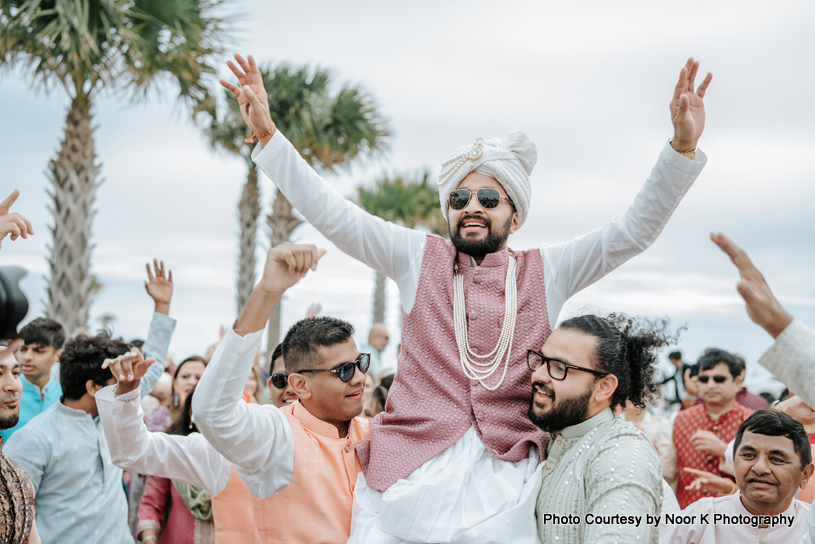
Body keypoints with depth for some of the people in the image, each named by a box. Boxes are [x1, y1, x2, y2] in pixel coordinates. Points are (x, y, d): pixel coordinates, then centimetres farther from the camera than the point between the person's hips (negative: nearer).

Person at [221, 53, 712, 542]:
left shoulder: (545, 273, 11)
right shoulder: (419, 259, 10)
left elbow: (635, 230, 5)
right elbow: (332, 213, 4)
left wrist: (684, 147, -7)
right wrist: (267, 133, -4)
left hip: (506, 474, 0)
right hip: (411, 473, 0)